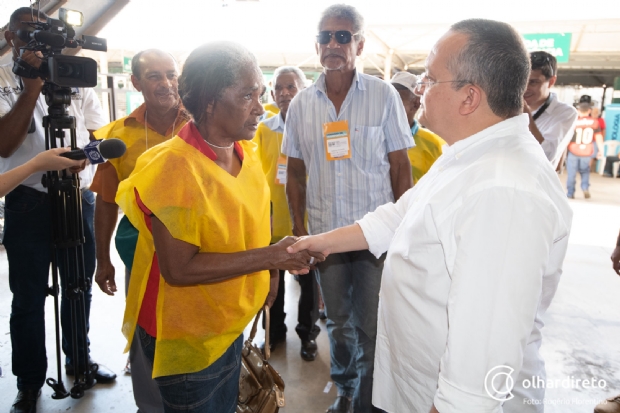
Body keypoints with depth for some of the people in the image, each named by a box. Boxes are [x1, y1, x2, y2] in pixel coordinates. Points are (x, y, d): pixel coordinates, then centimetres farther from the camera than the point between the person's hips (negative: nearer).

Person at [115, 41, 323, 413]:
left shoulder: (246, 153, -1)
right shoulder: (172, 168, -26)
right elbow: (179, 269, -28)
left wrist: (291, 251, -4)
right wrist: (269, 256, -30)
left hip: (231, 325, 7)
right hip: (187, 338, -7)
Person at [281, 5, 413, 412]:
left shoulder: (383, 95, -5)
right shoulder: (302, 103, 3)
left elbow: (401, 167, -2)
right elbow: (295, 173, 8)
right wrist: (299, 230, 4)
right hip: (325, 233, 3)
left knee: (371, 326, 9)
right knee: (339, 323, 19)